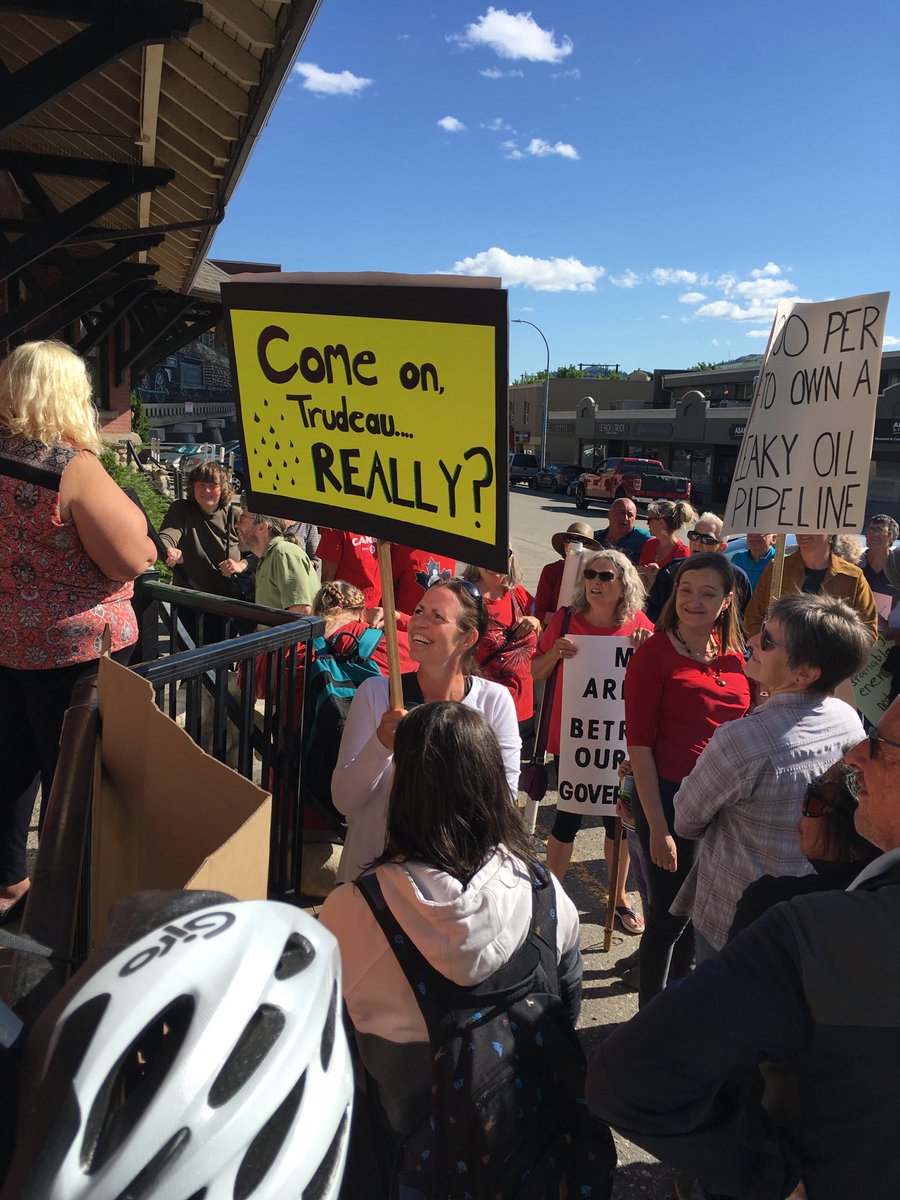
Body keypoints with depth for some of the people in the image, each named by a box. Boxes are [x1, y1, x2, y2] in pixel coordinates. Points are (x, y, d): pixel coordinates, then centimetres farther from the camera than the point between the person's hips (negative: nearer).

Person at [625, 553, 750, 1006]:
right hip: (669, 797, -5)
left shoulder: (732, 654, 5)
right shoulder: (653, 653, -11)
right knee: (668, 917, 6)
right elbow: (639, 743, -13)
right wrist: (657, 827, -14)